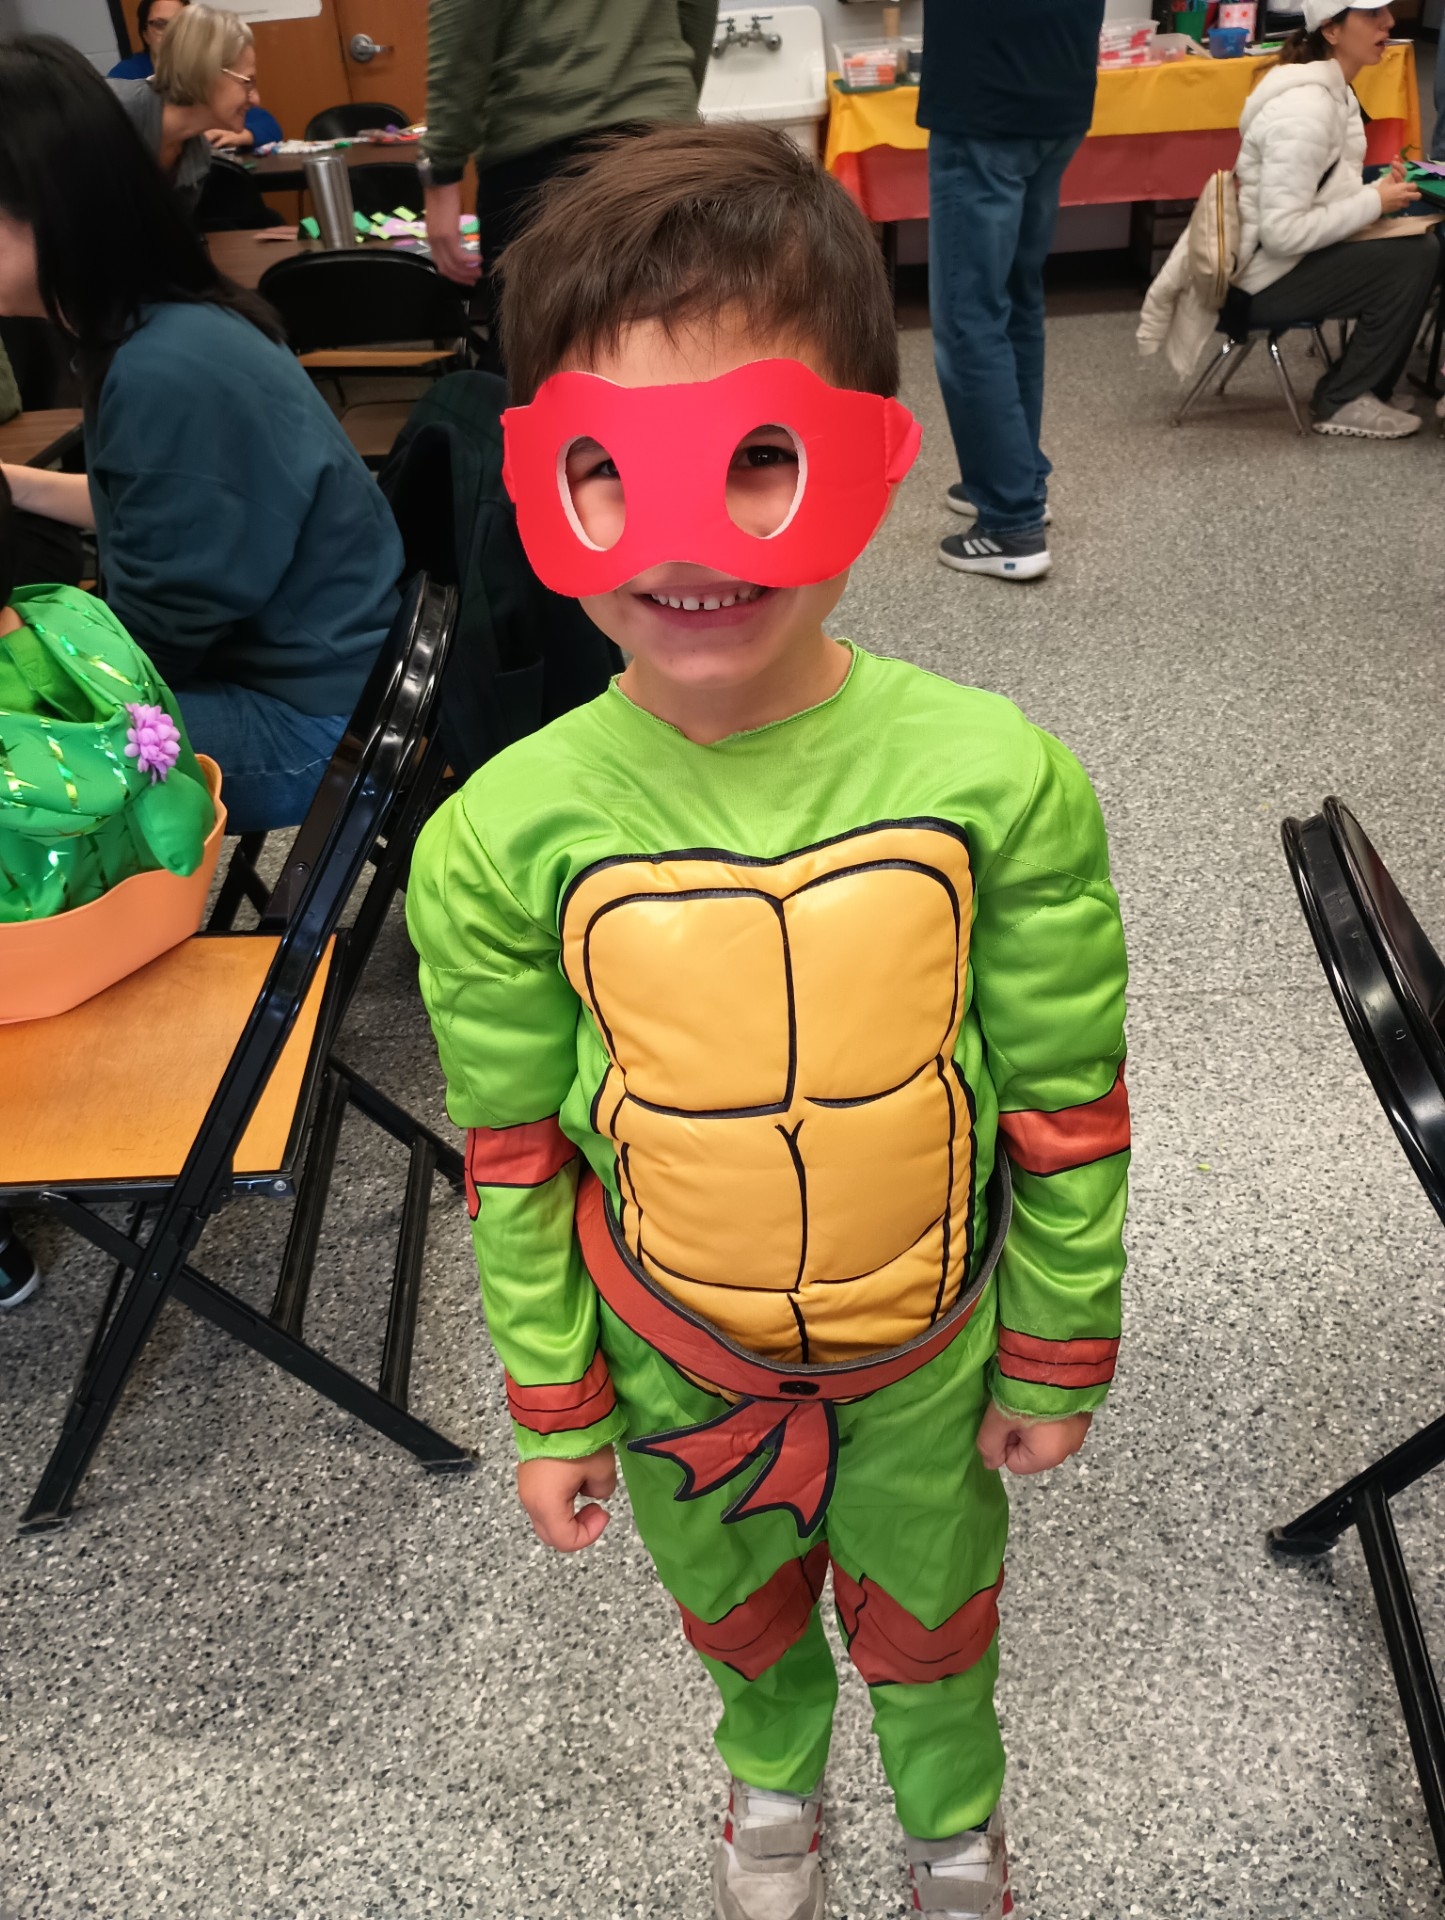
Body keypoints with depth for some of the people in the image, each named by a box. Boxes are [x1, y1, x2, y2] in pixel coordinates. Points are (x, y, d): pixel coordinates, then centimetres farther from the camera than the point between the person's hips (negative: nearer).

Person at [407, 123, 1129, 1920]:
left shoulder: (998, 779, -24)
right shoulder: (502, 836, -23)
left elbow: (1069, 1109, -11)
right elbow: (514, 1155, -9)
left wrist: (1058, 1356, -1)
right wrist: (552, 1409, 0)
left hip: (929, 1337, 0)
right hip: (671, 1351, 1)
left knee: (926, 1601, 28)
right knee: (736, 1599, 30)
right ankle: (771, 1766, 66)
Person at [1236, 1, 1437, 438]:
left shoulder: (1333, 90, 8)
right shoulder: (1305, 108, -22)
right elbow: (1282, 232, -27)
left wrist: (1378, 191, -3)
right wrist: (1374, 203, -17)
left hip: (1293, 259, 9)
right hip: (1270, 276, -9)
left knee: (1423, 246, 1)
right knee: (1414, 260, -14)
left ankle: (1358, 385, 9)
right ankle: (1343, 403, -1)